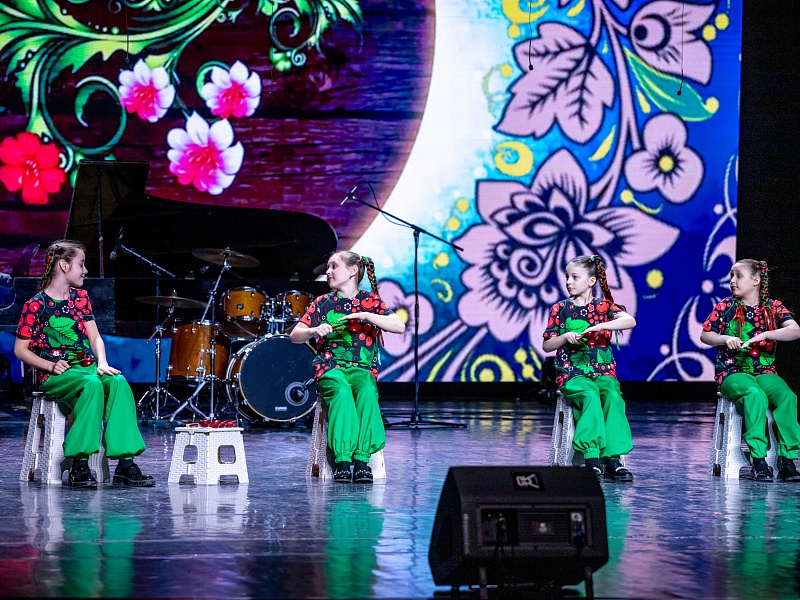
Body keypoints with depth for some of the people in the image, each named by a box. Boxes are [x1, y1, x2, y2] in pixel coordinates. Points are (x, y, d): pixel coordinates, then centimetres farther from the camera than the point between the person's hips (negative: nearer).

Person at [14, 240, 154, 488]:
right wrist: (51, 365, -14)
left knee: (118, 382, -28)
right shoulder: (36, 305, -2)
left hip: (88, 367, 5)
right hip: (54, 376, -5)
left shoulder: (80, 297, 16)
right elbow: (20, 349, 0)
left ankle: (125, 465, -33)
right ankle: (79, 467, -33)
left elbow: (95, 337, 15)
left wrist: (102, 362, -5)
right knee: (92, 384, -36)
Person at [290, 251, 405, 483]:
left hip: (363, 367, 0)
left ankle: (362, 459, -33)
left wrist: (365, 316, -16)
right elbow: (294, 336, 5)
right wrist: (313, 331, -17)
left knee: (367, 392, -35)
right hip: (330, 366, 0)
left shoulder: (371, 301, 9)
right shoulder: (322, 303, 11)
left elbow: (399, 326, -6)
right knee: (341, 392, -35)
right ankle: (342, 460, -35)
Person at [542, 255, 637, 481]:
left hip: (603, 371, 1)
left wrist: (599, 327, -23)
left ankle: (613, 459, -32)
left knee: (613, 396, -31)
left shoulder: (604, 306, 7)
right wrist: (565, 337, -9)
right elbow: (546, 346, 11)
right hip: (572, 374, -1)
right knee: (591, 396, -33)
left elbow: (630, 321, -12)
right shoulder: (559, 309, 9)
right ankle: (591, 458, -35)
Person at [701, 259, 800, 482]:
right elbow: (705, 335, 5)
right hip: (732, 372, -2)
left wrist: (764, 335, -23)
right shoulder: (726, 306, 4)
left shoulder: (773, 307, 5)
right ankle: (759, 461, -33)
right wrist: (726, 338, -15)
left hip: (765, 372, 2)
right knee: (755, 395, -35)